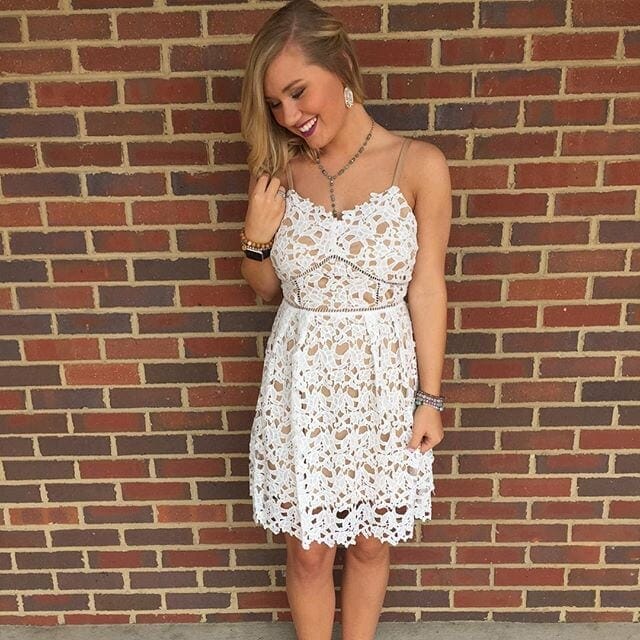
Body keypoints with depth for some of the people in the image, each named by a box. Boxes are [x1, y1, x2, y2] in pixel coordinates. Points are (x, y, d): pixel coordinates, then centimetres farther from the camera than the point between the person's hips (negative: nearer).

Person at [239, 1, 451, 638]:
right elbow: (266, 287, 8)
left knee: (369, 543, 18)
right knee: (308, 551, 15)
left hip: (381, 383, -1)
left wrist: (430, 398, -3)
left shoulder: (419, 165, -10)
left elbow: (426, 288, -5)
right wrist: (257, 235, -12)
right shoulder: (279, 170, -2)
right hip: (301, 383, 2)